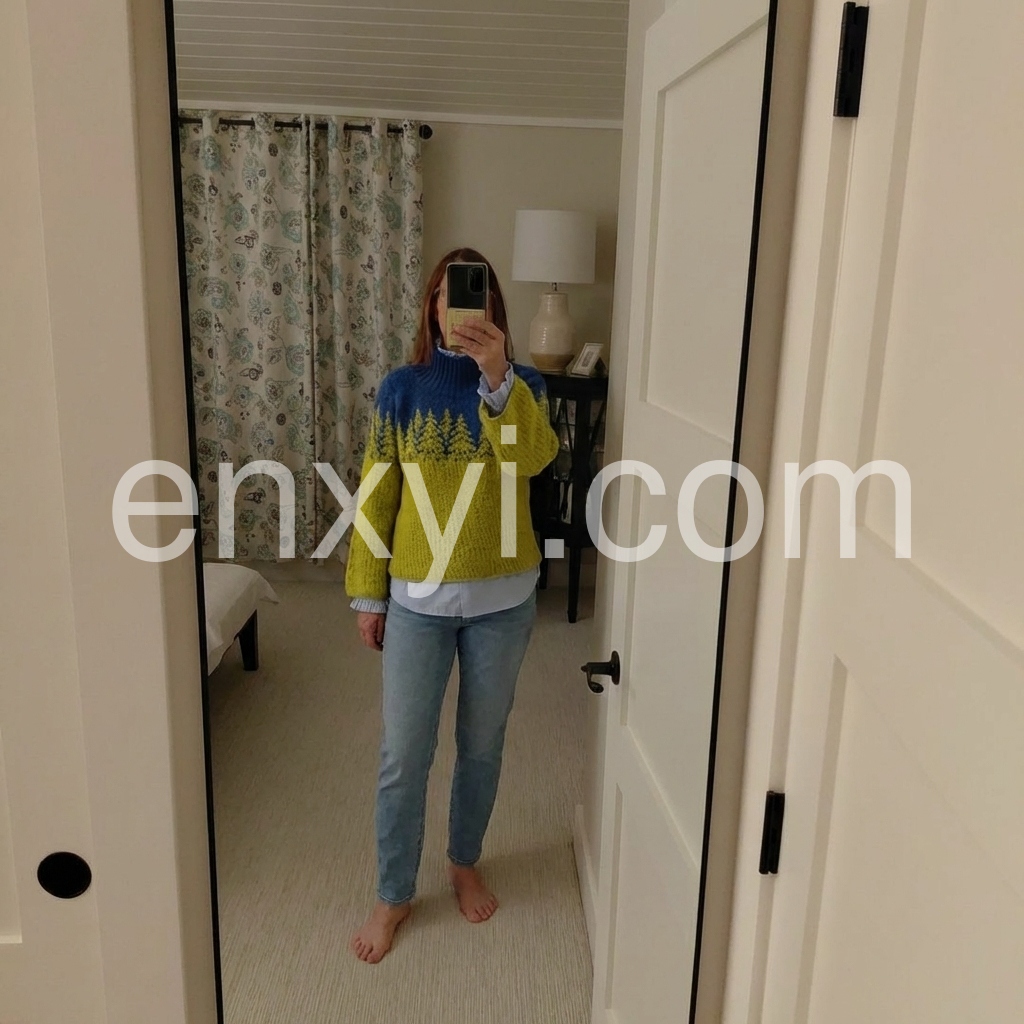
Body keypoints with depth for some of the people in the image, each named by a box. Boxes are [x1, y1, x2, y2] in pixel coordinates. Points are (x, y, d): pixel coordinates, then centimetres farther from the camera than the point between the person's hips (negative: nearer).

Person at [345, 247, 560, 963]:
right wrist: (368, 594, 0)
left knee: (482, 743, 16)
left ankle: (465, 863, 40)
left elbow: (536, 456, -26)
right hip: (418, 598, 0)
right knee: (403, 754, 6)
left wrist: (495, 374, -40)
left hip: (503, 597, 0)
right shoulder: (402, 388, -2)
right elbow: (376, 496, 1)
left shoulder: (522, 384, -4)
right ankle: (394, 895, 27)